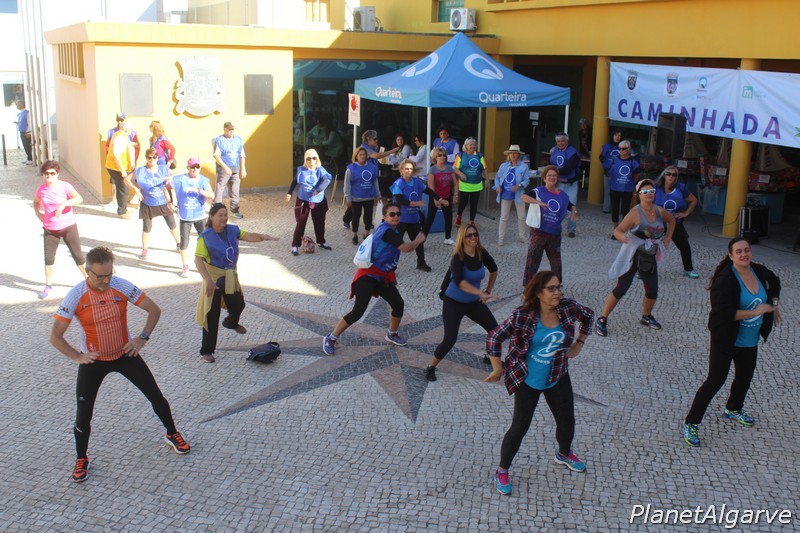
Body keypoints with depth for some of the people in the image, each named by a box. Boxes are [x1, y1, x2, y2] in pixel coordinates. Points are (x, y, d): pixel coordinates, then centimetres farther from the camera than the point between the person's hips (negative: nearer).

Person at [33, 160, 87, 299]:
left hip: (68, 227, -3)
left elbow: (79, 198, -23)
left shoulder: (64, 186, -11)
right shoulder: (41, 189, 2)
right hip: (50, 230, 3)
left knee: (78, 256, 5)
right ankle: (48, 286, 17)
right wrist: (39, 215, 7)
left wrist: (64, 203, -34)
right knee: (48, 258, 4)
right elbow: (36, 202, 22)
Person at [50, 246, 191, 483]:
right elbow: (55, 336, -16)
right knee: (83, 414, -1)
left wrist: (142, 338, -18)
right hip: (93, 360, -1)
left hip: (125, 354, 1)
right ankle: (81, 460, 24)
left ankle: (172, 435, 30)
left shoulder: (122, 286, -17)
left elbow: (154, 310, -8)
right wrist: (77, 356, -27)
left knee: (156, 396, 5)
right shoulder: (76, 296, -21)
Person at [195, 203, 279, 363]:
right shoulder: (205, 236, -18)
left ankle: (231, 323, 61)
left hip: (231, 276, 6)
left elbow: (248, 236, -15)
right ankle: (206, 351, 7)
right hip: (214, 278, -6)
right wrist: (208, 279, -36)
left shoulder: (232, 230, -3)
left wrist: (263, 237, -36)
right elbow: (198, 260, -25)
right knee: (212, 315, -4)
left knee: (238, 305, 25)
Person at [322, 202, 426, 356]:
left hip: (382, 277, 9)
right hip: (368, 276, -9)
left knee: (399, 304, 7)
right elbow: (406, 248, -26)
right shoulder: (387, 231, -20)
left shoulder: (389, 229, 10)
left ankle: (392, 334, 33)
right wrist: (419, 240, -7)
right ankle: (331, 339, 0)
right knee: (358, 311, -14)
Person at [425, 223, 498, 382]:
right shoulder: (458, 258, -26)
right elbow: (459, 281, -44)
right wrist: (481, 293, -51)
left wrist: (488, 291, 9)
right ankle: (431, 368, 6)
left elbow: (493, 270, 13)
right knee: (450, 339, -15)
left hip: (474, 302, 6)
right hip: (453, 303, -6)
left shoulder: (482, 253, -9)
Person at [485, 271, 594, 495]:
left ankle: (564, 454, 50)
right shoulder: (522, 316, -24)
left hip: (558, 378, 5)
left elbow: (588, 316, 10)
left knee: (567, 422, 17)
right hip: (527, 380, -4)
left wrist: (579, 343, 8)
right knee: (520, 427, 0)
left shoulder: (568, 307, -13)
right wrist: (498, 369, -12)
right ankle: (502, 471, 20)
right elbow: (494, 338, -18)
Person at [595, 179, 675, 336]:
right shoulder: (635, 213, -18)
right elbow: (618, 230, -22)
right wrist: (621, 236, -44)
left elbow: (671, 220, 21)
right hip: (632, 256, -6)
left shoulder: (659, 211, -1)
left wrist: (668, 237, 10)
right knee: (621, 289, -10)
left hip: (650, 257, 6)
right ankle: (602, 320, 1)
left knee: (652, 291, 11)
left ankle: (646, 317, 38)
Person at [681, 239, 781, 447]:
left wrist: (774, 304, 9)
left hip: (750, 340, 8)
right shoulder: (725, 280, -24)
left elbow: (774, 283, 22)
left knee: (745, 376, 24)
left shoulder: (759, 271, -3)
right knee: (716, 380, -8)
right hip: (726, 340, -7)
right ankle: (690, 424, 0)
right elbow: (725, 312, -30)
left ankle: (733, 409, 50)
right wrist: (756, 311, -26)